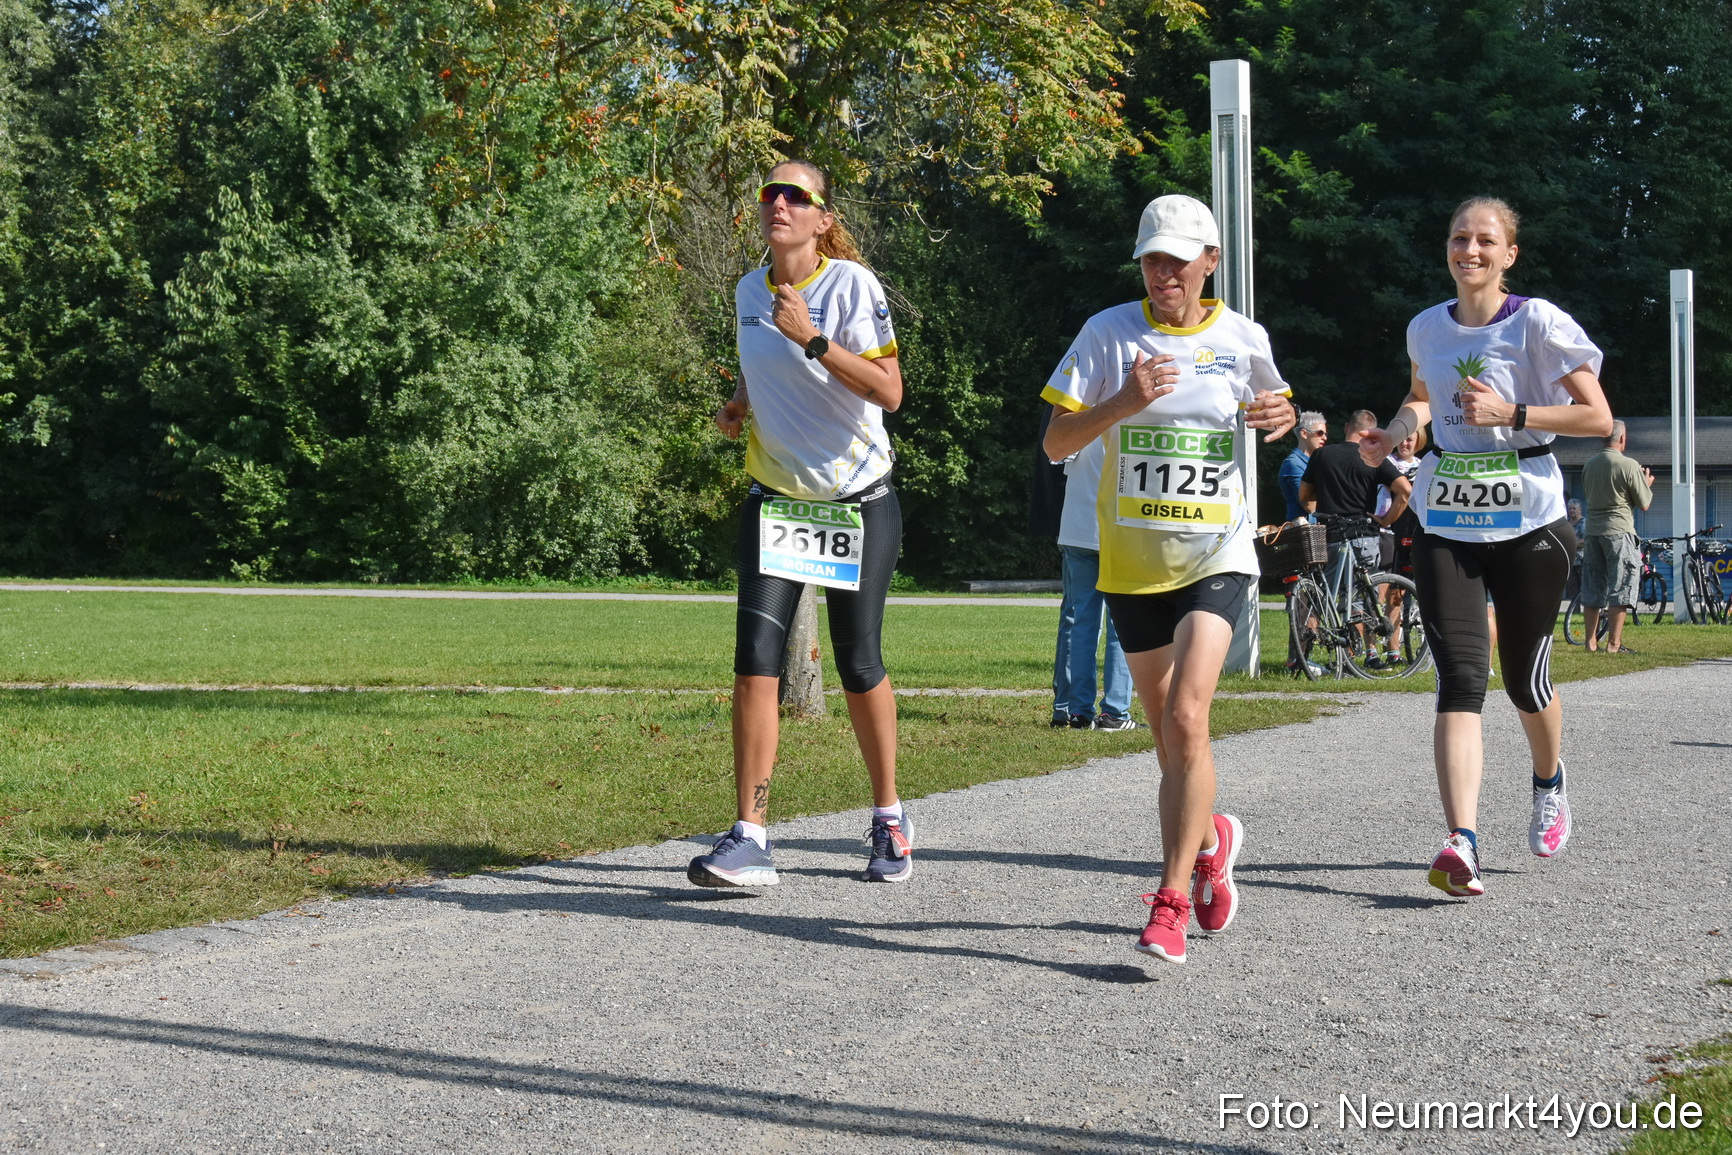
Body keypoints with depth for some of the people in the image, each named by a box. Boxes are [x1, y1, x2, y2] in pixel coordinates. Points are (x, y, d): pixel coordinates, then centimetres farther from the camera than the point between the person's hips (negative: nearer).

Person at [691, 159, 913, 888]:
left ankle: (889, 819, 25)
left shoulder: (851, 284, -12)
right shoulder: (749, 292, 6)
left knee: (858, 664, 3)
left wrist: (813, 340, -28)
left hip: (858, 500, -4)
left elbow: (889, 392, -20)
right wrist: (739, 405, 4)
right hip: (776, 499, 4)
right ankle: (749, 839, -12)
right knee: (755, 657, -11)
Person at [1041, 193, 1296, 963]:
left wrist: (1281, 418, -3)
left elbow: (1272, 417, 21)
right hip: (1133, 560, 2)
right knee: (1169, 736, 10)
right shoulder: (1109, 333, -1)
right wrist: (1123, 403, -21)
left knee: (1185, 718, -19)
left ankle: (1170, 902, -16)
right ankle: (1209, 839, 41)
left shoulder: (1243, 338, 2)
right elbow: (1055, 444, -4)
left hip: (1217, 555, -2)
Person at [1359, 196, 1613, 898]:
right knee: (1460, 676, -12)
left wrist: (1511, 414, -18)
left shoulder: (1538, 323, -7)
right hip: (1446, 519, 3)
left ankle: (1549, 785, 43)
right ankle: (1461, 840, -24)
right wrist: (1393, 434, 7)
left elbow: (1598, 418, -8)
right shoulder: (1426, 329, 7)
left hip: (1528, 518, -2)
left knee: (1525, 676, 9)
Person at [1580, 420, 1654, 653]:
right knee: (1620, 589, -1)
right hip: (1619, 530, -5)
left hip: (1593, 530, 6)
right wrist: (1647, 483, 16)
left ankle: (1590, 642, 12)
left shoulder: (1589, 464, 6)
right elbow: (1643, 503, -5)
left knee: (1592, 590, 10)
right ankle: (1613, 643, -4)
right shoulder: (1629, 466, -10)